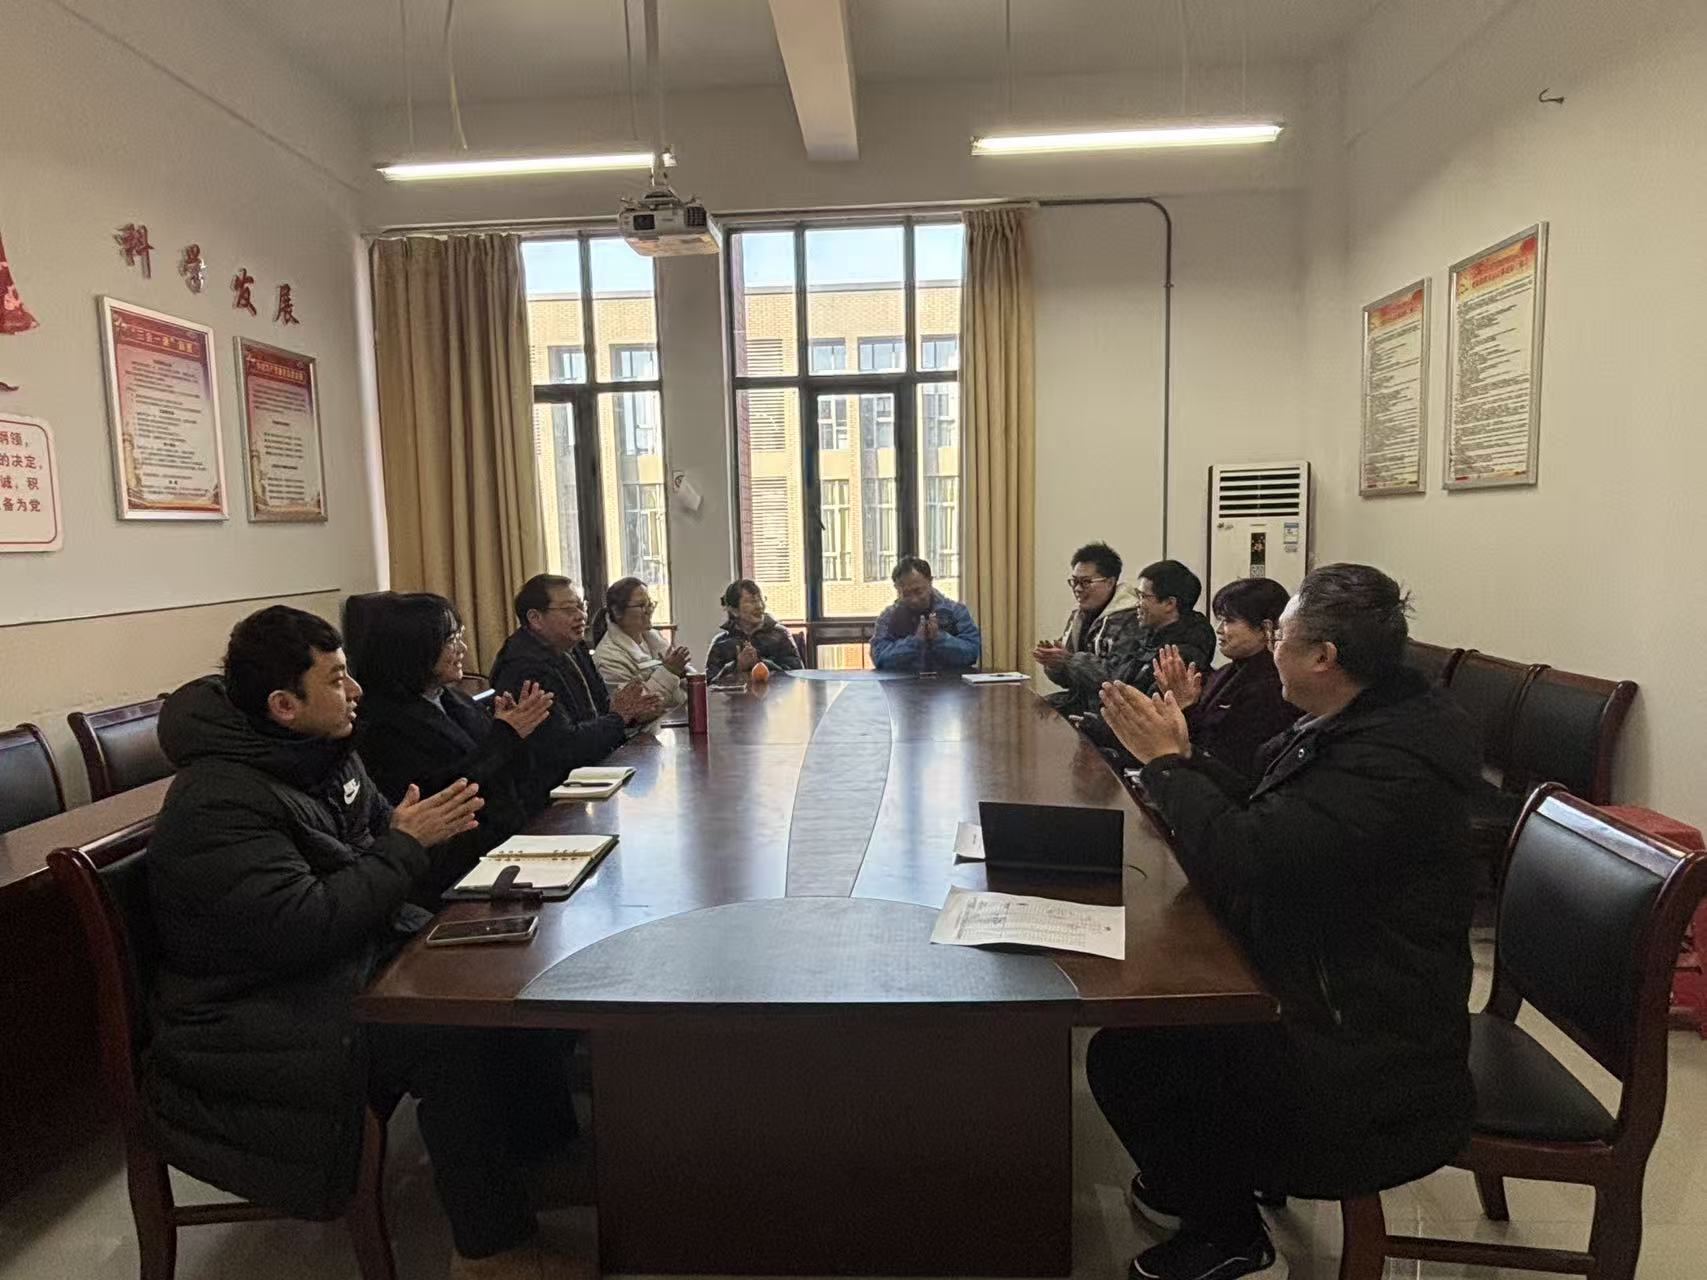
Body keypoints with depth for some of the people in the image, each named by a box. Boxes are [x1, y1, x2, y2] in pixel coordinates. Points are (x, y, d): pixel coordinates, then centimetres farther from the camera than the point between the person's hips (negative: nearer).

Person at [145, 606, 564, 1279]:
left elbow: (374, 830, 19)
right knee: (465, 1040, -27)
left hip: (361, 952, 9)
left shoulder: (325, 751, 4)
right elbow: (300, 929, -30)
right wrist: (406, 844, -22)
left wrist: (421, 826, -4)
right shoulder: (217, 803, -23)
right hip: (255, 1017, -8)